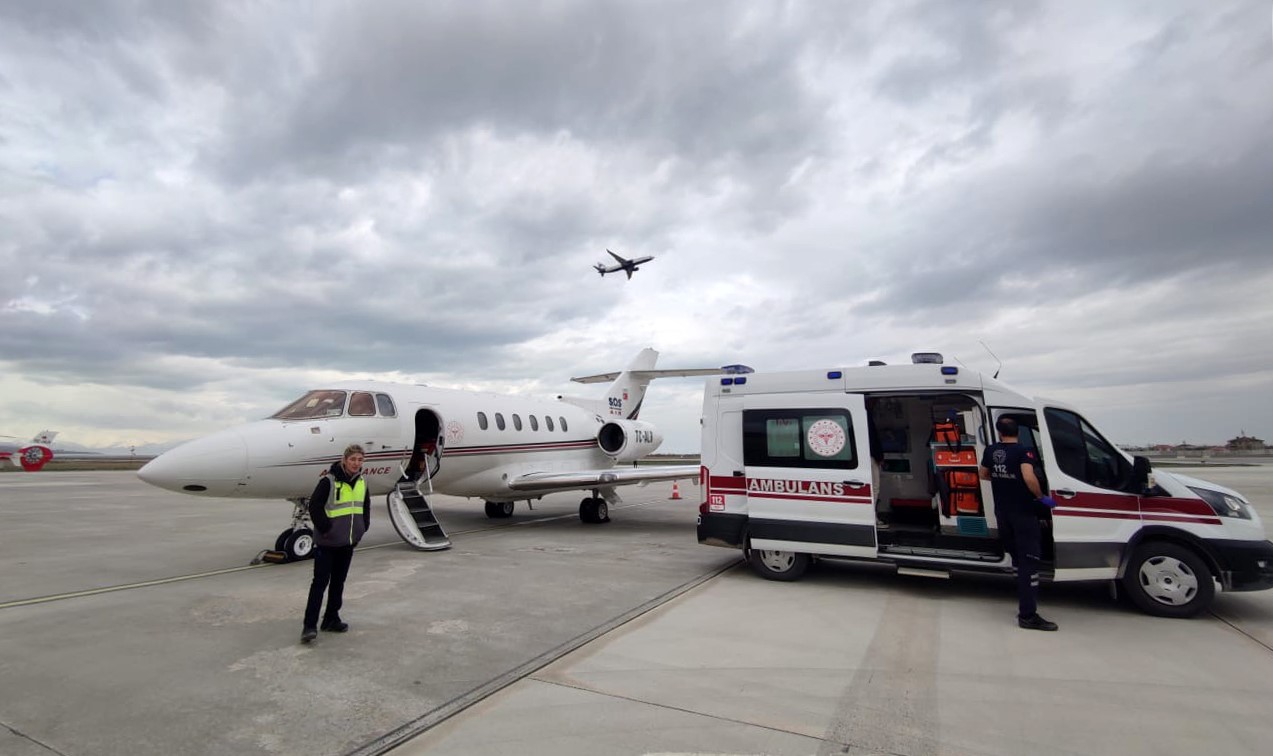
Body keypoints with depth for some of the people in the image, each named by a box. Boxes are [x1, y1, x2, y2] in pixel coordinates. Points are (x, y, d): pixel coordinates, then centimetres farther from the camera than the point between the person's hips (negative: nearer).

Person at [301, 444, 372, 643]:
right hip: (327, 543, -6)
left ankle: (332, 619, 25)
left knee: (338, 582, 14)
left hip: (348, 543, 6)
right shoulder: (328, 481, -14)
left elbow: (366, 508, 16)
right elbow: (314, 507, -16)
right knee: (320, 582, -3)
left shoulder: (362, 483, 6)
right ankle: (310, 625, 4)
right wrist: (326, 529, -16)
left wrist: (362, 529, 8)